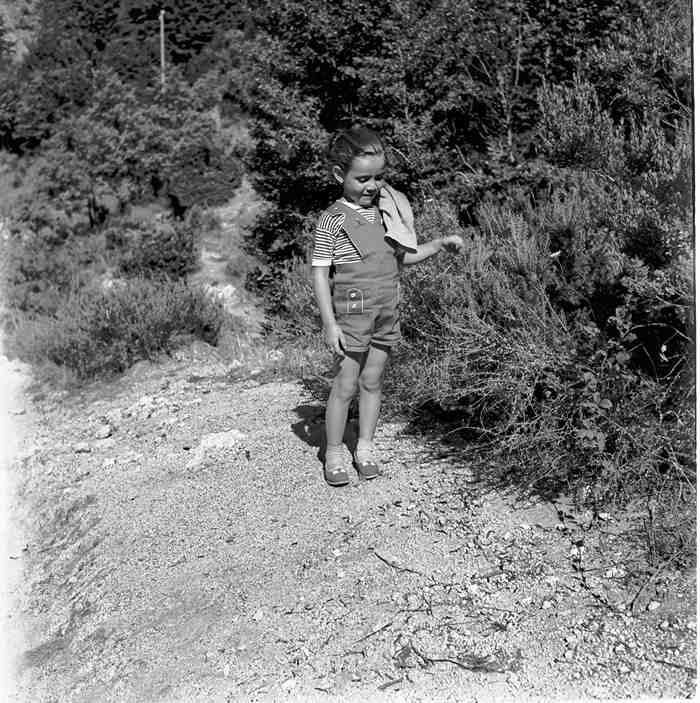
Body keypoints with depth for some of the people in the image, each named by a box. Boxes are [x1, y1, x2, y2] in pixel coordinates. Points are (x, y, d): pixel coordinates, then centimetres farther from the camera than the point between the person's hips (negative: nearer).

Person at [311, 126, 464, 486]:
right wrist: (329, 323, -15)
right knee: (345, 385, 1)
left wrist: (439, 244, 6)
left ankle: (365, 447, 25)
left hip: (386, 313, 5)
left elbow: (400, 256, 19)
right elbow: (319, 274, -10)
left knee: (372, 381, 13)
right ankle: (334, 452, 15)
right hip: (352, 314, -5)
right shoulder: (333, 219, -9)